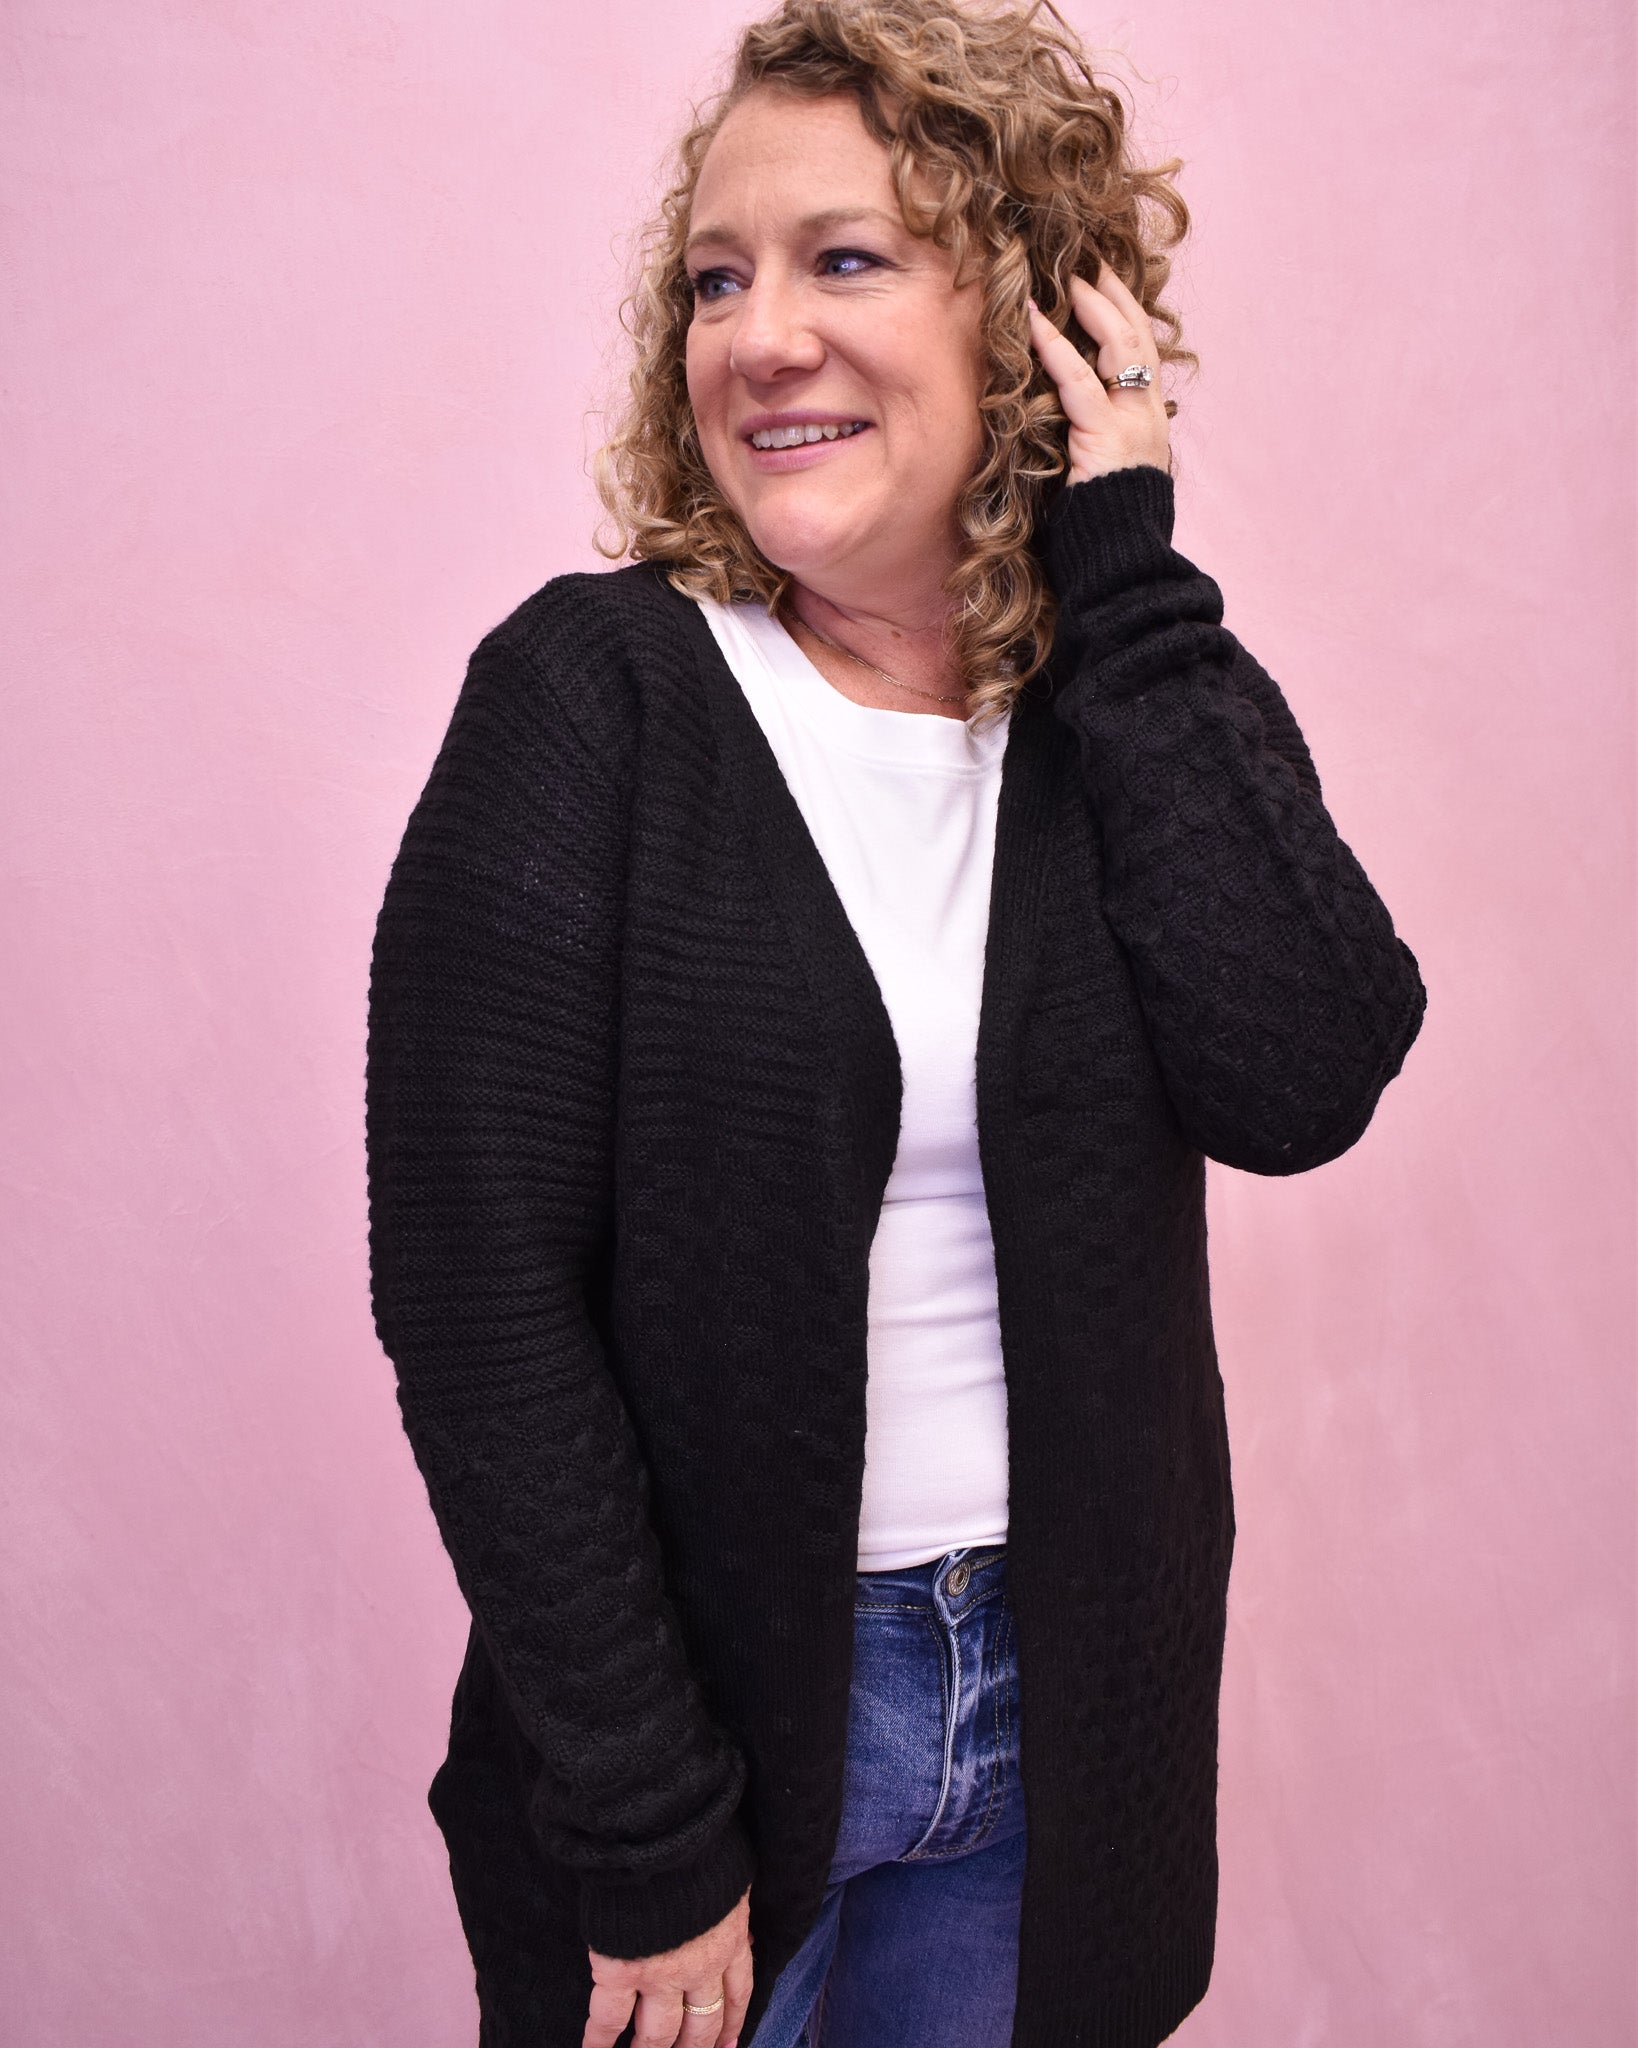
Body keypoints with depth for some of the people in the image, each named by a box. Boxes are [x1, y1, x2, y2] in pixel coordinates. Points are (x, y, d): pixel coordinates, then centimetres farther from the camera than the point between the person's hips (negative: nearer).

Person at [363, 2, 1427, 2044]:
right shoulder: (589, 693, -12)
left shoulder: (1158, 694, -1)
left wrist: (1123, 586, -15)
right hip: (695, 1688, -3)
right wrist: (650, 1835, -14)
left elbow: (1301, 1082, -18)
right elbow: (474, 1292, -15)